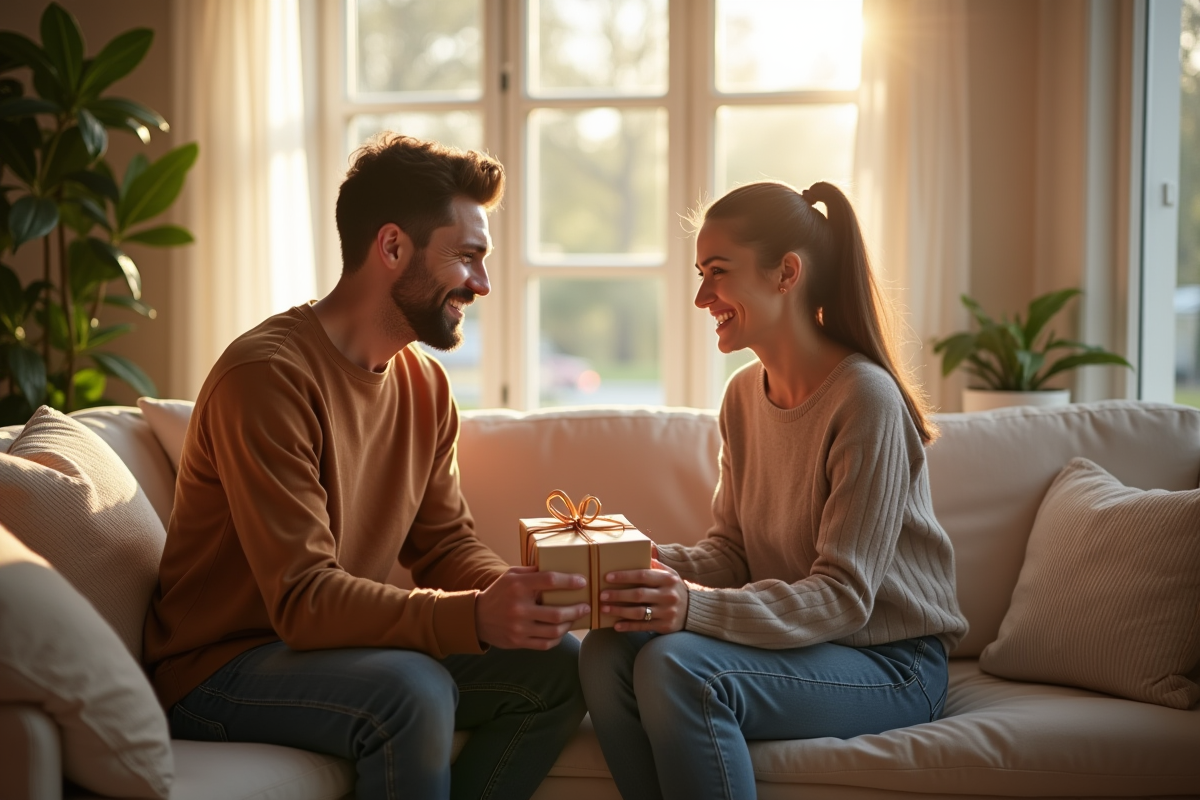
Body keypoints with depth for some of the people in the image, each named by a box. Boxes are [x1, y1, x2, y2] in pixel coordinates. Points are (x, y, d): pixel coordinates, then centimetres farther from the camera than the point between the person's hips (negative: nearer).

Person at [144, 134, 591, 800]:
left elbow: (445, 546, 8)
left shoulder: (425, 383, 6)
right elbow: (302, 599, -28)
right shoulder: (267, 375, -22)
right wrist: (476, 617, -40)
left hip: (343, 643, 8)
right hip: (218, 669, -8)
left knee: (559, 664, -5)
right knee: (413, 690, -34)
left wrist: (517, 593, -16)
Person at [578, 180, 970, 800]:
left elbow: (843, 597, -21)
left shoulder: (865, 399, -19)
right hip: (790, 637, 7)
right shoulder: (744, 394, 6)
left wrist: (696, 609, -34)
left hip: (892, 665, -7)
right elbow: (732, 549, 9)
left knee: (675, 665, -30)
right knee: (607, 651, -18)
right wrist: (663, 567, -14)